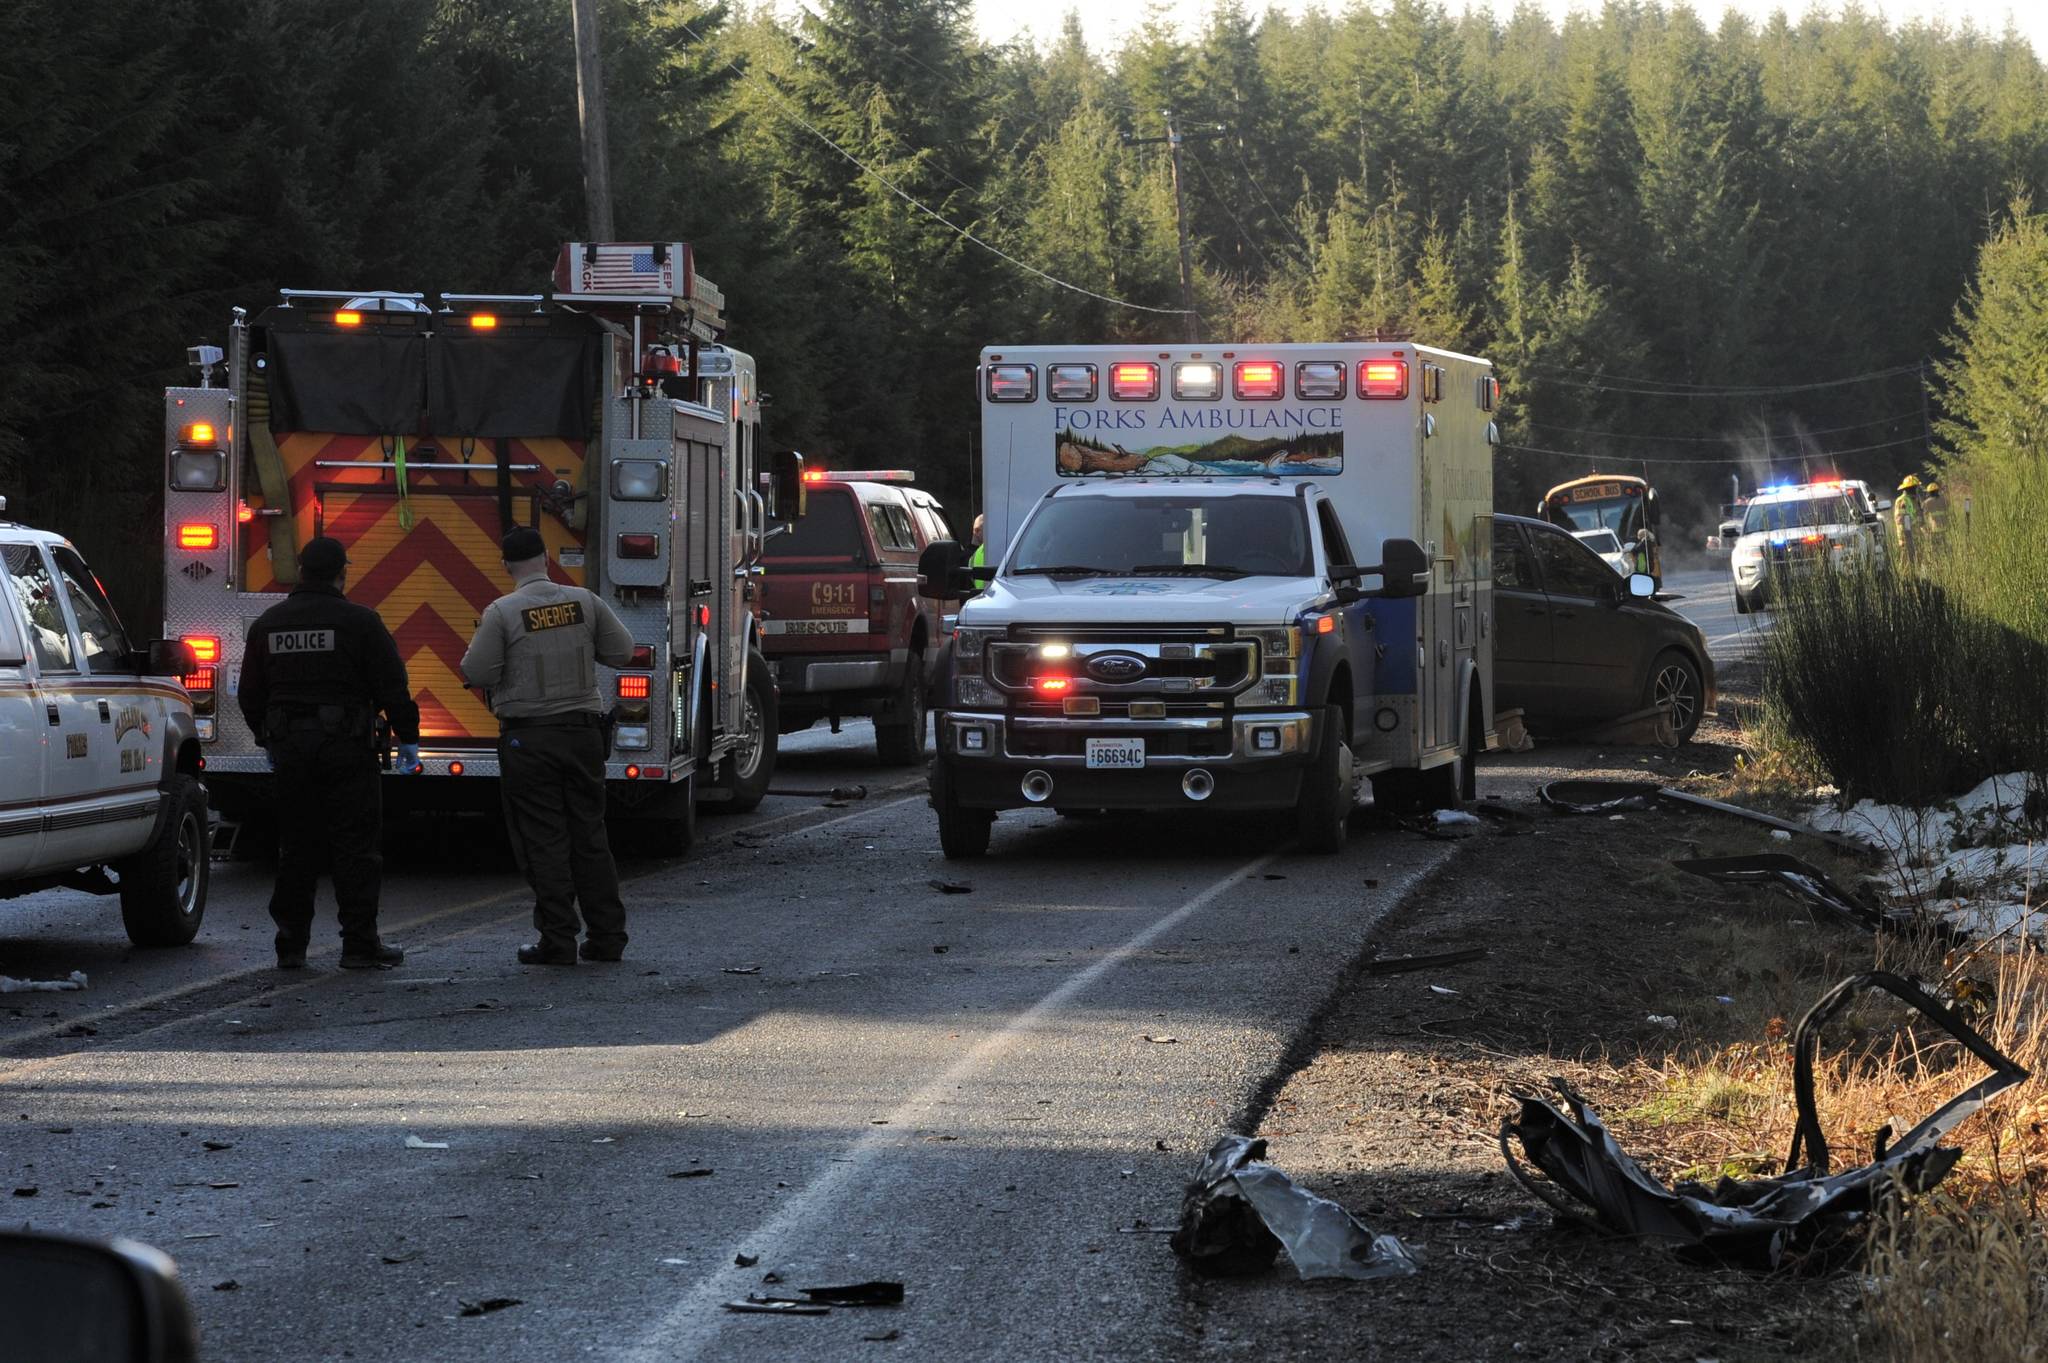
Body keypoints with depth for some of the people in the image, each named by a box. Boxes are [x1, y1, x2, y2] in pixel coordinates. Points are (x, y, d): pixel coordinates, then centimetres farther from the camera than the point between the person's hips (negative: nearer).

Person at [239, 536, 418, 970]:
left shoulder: (267, 624, 8)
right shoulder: (359, 622, -7)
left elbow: (250, 695, 15)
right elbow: (391, 687, -8)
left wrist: (268, 739, 28)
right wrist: (408, 739, 1)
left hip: (290, 748, 4)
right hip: (347, 747, -4)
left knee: (297, 848, 10)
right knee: (355, 848, 0)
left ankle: (290, 945, 10)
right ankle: (360, 944, -2)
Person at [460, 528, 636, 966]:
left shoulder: (502, 613, -10)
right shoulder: (585, 602, 1)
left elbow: (476, 674, -10)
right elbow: (621, 652, 6)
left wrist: (478, 646, 10)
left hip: (529, 740, -4)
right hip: (583, 733, 4)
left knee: (543, 843, 1)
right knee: (590, 836, 11)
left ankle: (557, 942, 0)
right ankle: (607, 936, 13)